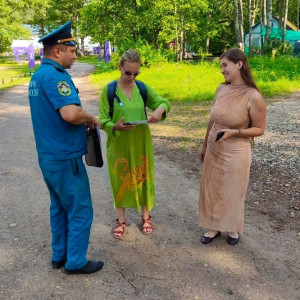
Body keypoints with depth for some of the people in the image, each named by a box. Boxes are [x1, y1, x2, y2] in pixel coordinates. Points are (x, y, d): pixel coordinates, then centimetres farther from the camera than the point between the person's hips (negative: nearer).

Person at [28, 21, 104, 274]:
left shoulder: (38, 75, 12)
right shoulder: (55, 76, -19)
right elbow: (71, 114, -33)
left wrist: (82, 120, 9)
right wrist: (91, 118, -12)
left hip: (48, 155, 10)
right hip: (65, 158, -10)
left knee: (59, 208, 19)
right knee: (80, 211, 4)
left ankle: (59, 256, 31)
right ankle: (76, 262, 17)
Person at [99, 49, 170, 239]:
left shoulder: (143, 88, -1)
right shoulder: (108, 90, -8)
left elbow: (163, 102, 5)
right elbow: (103, 120, -7)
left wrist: (160, 109, -19)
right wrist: (115, 126, -29)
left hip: (141, 142, 2)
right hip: (119, 143, -2)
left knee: (143, 177, 13)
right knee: (120, 179, 11)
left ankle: (146, 216, 34)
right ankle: (121, 220, 30)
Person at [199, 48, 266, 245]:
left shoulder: (253, 97, -19)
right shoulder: (221, 89, -1)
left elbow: (259, 129, -10)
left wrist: (234, 133, -25)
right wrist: (204, 146, 16)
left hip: (235, 153, -5)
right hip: (213, 151, 6)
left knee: (232, 192, 13)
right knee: (211, 190, 15)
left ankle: (233, 228, 38)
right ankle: (215, 226, 36)